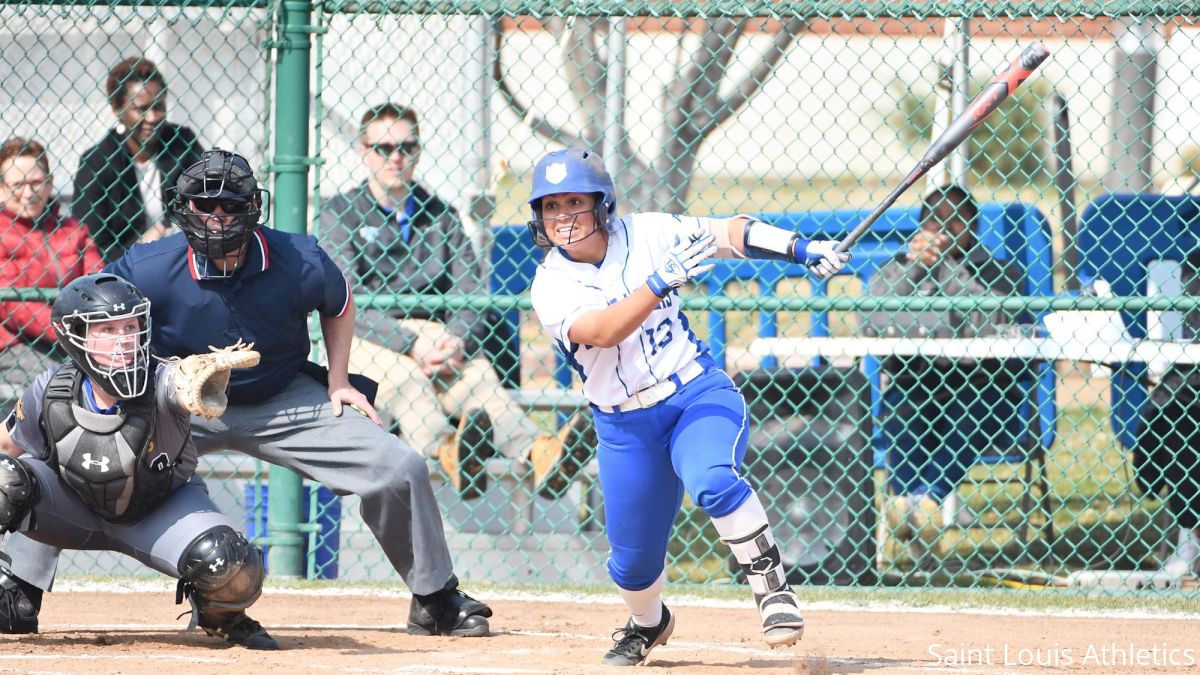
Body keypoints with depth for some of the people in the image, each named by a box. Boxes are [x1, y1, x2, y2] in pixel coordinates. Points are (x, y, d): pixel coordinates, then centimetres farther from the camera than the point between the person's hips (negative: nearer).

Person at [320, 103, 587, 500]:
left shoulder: (440, 215, 18)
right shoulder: (340, 214, 6)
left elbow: (471, 290, 6)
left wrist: (456, 338, -18)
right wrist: (411, 343, -22)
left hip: (432, 342, 2)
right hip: (365, 343, -2)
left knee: (474, 372, -32)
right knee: (403, 375, -38)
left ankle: (538, 453, -60)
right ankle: (451, 452, -69)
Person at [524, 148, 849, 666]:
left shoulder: (644, 234, -5)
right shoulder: (550, 287, -11)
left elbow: (727, 233, -1)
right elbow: (602, 332, -28)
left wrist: (801, 249, -13)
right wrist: (661, 283, -40)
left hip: (699, 393, -1)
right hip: (626, 425, 1)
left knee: (712, 481, -33)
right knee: (632, 559, 6)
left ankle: (770, 583, -16)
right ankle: (648, 623, 40)